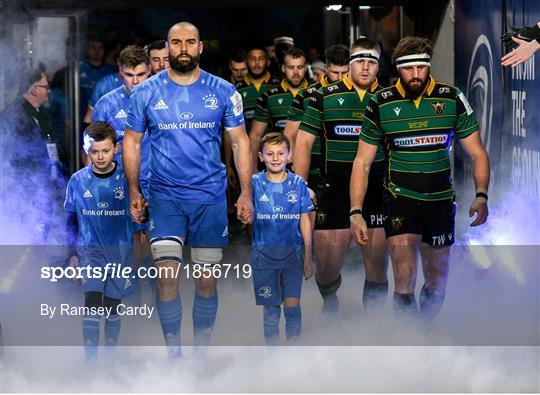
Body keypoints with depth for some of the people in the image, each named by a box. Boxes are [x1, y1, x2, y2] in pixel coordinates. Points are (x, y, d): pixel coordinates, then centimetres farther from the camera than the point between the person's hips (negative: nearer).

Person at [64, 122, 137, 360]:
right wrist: (72, 253, 9)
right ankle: (90, 362, -16)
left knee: (113, 307, 9)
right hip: (90, 249, 0)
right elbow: (70, 219, 10)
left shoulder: (126, 179, -5)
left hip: (120, 250, 0)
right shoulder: (78, 181, -1)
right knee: (92, 302, -17)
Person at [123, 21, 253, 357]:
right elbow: (132, 142, 9)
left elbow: (240, 142, 6)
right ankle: (174, 353, -1)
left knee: (207, 280, 6)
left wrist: (246, 194, 0)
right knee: (167, 275, -12)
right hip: (164, 195, -1)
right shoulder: (147, 92, 1)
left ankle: (202, 352, 20)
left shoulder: (223, 91, 2)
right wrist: (134, 192, 3)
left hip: (211, 197, 1)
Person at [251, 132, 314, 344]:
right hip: (264, 254, 0)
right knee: (270, 307, 5)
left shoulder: (298, 184, 0)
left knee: (292, 305, -2)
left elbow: (304, 220, 4)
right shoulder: (254, 183, -2)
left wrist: (308, 256, 4)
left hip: (292, 253, 0)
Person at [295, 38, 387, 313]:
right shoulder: (324, 98, 4)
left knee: (377, 268, 2)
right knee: (327, 268, 1)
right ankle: (330, 303, 32)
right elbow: (304, 142, 7)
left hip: (377, 195, 1)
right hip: (333, 194, -1)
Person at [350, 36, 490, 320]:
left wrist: (481, 196, -15)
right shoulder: (381, 105, -5)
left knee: (437, 281, 11)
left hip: (441, 200, 2)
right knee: (405, 278, -18)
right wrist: (356, 212, -8)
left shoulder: (452, 99, -4)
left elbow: (477, 153, 1)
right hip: (400, 198, -2)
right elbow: (363, 162, 1)